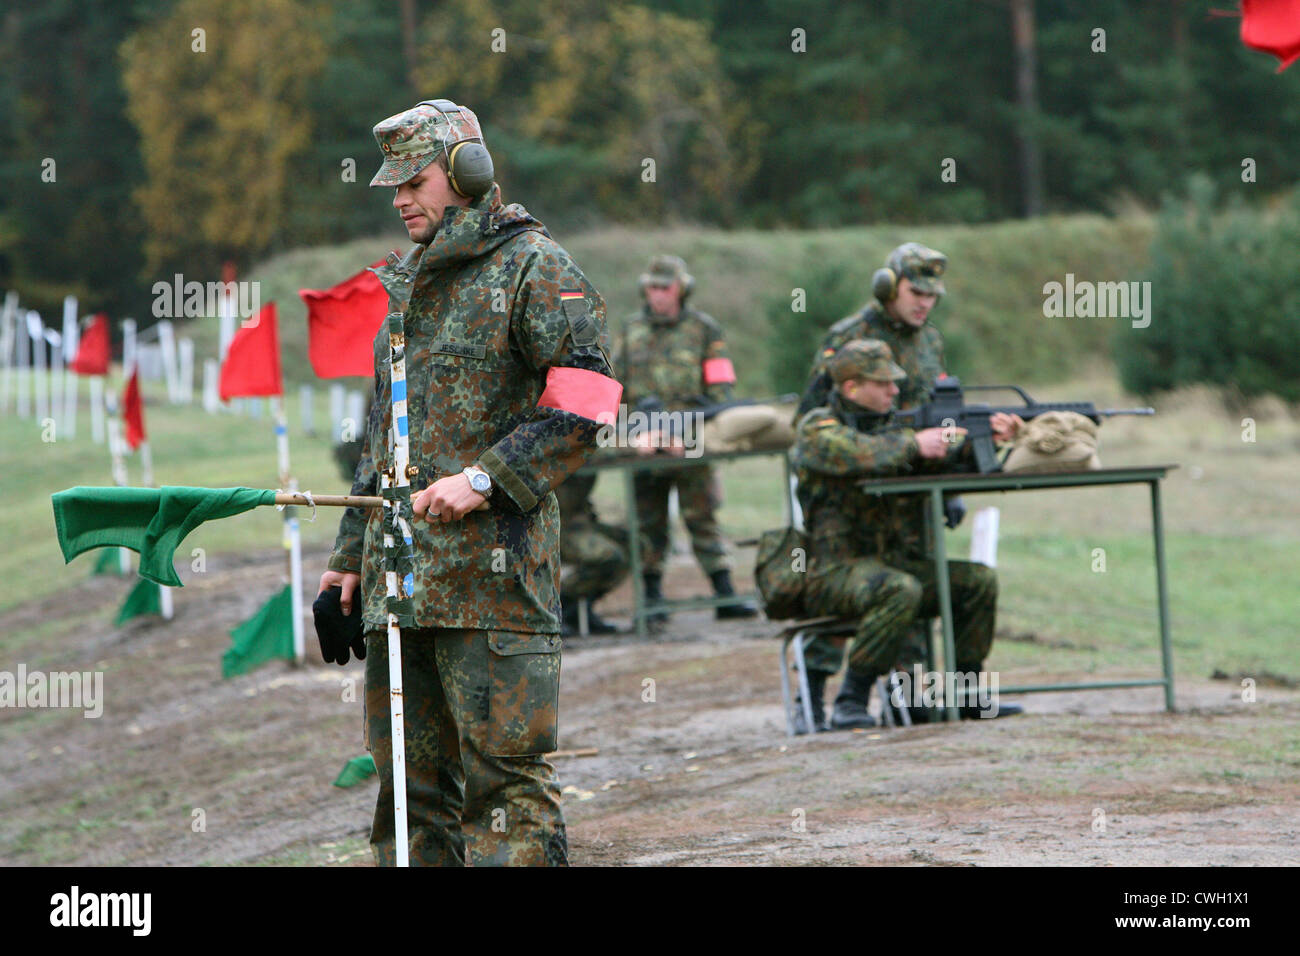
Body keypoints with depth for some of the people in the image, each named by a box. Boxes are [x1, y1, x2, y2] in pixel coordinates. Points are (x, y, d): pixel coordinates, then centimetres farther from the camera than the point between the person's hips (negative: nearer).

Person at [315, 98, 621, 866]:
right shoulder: (401, 284, 22)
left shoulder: (533, 267, -2)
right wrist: (351, 554, 22)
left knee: (504, 766, -10)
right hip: (396, 567, 8)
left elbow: (582, 406, -11)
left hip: (493, 564, -8)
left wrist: (485, 478, -18)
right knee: (407, 770, 9)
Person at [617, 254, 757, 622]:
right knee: (649, 522, 4)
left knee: (703, 517, -6)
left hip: (690, 440, -3)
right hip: (643, 440, 3)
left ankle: (725, 595, -7)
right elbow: (617, 383, 17)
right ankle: (652, 595, 9)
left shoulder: (704, 330, 6)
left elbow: (720, 387, 3)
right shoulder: (631, 329, 13)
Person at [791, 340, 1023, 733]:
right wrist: (913, 444, -25)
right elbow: (856, 454, -26)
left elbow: (948, 452, 1)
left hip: (893, 565, 7)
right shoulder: (817, 428, -4)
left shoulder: (892, 427, 16)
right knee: (899, 591, -35)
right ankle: (851, 701, -26)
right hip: (834, 572, -7)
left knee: (980, 580, -6)